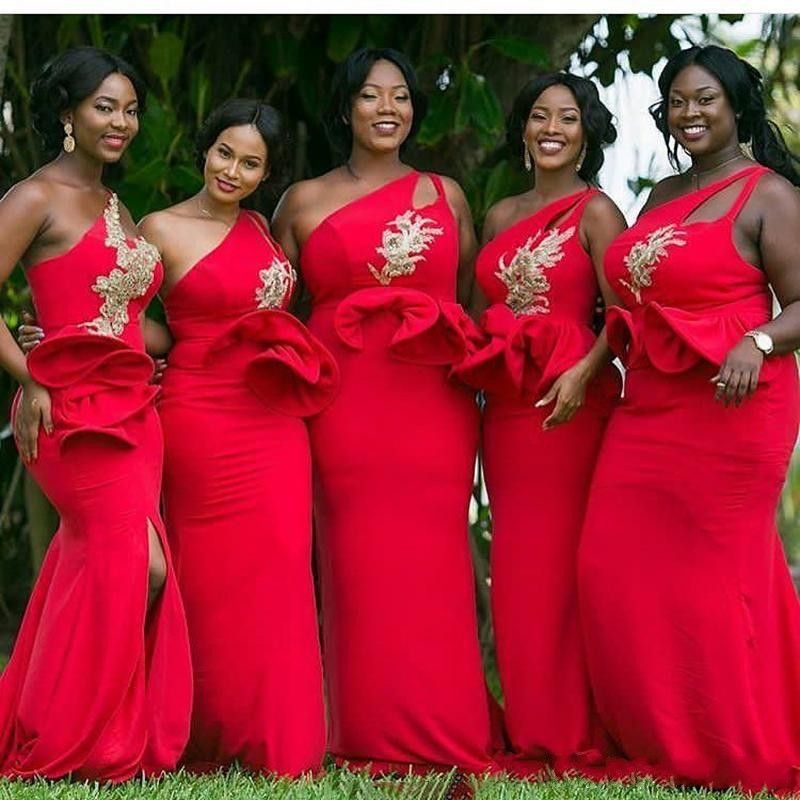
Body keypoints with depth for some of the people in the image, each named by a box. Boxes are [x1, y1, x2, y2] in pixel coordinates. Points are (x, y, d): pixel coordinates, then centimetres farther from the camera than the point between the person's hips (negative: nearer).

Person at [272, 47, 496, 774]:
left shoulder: (445, 195, 14)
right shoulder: (305, 202, 10)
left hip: (434, 403, 1)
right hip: (346, 403, -1)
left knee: (433, 564, -2)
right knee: (361, 564, -4)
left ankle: (442, 734, 4)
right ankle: (371, 735, 0)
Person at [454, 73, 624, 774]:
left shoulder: (595, 212, -2)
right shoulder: (501, 216, 16)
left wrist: (584, 373, -23)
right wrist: (478, 362, 4)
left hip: (571, 402, -6)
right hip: (505, 402, 6)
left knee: (561, 556, -4)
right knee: (516, 561, 6)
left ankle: (569, 730, 3)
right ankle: (528, 728, 13)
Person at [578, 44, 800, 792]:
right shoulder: (662, 197, 17)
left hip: (727, 408, -8)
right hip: (648, 408, 8)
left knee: (710, 575, -3)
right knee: (615, 568, 4)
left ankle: (739, 756, 12)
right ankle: (659, 741, 17)